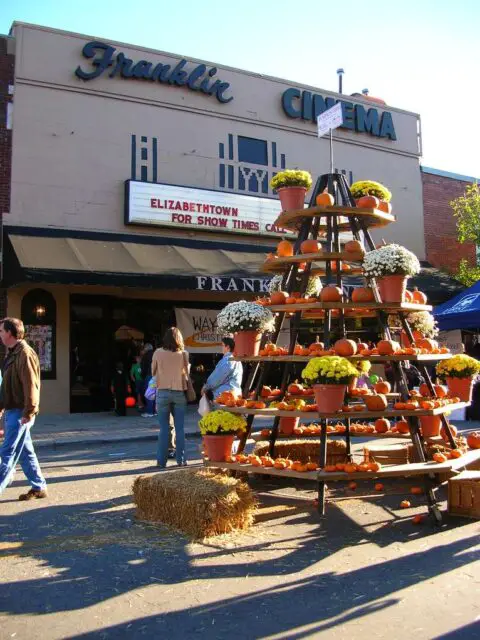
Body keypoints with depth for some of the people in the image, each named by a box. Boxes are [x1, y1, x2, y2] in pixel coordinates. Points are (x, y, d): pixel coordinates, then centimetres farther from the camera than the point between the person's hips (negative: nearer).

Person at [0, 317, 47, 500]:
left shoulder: (25, 354, -16)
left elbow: (31, 386, -21)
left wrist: (28, 412, -22)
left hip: (19, 413, -9)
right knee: (25, 452, 13)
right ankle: (38, 487, 21)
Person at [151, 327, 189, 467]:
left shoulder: (158, 353, -5)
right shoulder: (183, 354, -5)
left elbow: (153, 372, 7)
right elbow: (186, 372, 5)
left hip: (163, 392, 0)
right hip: (179, 393, 0)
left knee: (164, 428, 6)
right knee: (180, 428, 7)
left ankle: (161, 460, 8)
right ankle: (181, 460, 10)